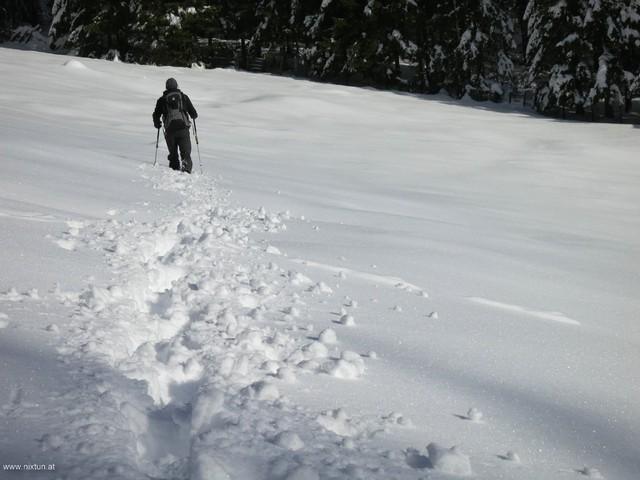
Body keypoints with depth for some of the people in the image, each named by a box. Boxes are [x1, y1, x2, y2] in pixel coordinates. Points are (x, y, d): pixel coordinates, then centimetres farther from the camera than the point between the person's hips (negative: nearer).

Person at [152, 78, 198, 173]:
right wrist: (194, 116, 32)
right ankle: (186, 168, -24)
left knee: (173, 153, 14)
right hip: (183, 128, -1)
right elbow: (194, 114, 8)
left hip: (170, 130, 1)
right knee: (185, 152, -4)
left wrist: (157, 124, 30)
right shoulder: (183, 97, 7)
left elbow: (156, 115, 10)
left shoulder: (162, 100, 8)